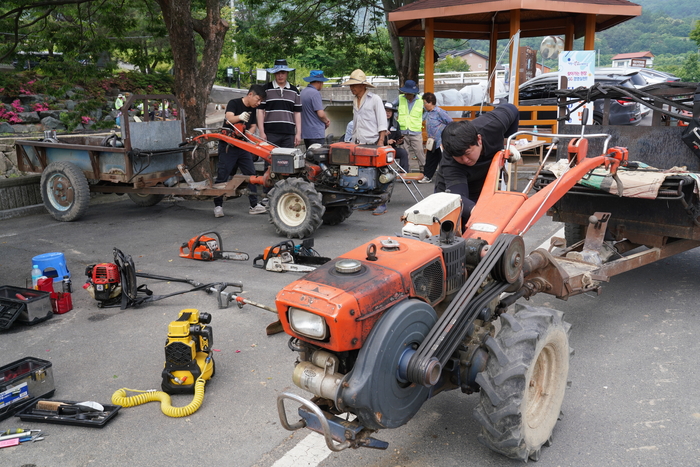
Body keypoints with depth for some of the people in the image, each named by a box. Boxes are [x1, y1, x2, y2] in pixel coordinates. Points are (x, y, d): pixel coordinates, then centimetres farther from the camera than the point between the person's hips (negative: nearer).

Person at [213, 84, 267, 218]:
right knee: (222, 175, -4)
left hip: (243, 146, 6)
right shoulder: (234, 103, -10)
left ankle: (254, 205, 8)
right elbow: (228, 119, -26)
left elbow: (253, 126, 11)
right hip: (228, 146, -6)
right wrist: (240, 117, -48)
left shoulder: (252, 109, 9)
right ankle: (218, 206, 5)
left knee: (251, 174, 2)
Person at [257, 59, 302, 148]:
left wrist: (298, 133, 6)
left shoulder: (294, 91, 14)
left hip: (289, 134, 3)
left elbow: (297, 112, 14)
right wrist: (261, 132, -5)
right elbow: (260, 111, 3)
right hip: (270, 133, -2)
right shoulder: (266, 89, 6)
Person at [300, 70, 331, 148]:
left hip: (305, 133, 9)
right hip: (316, 133, -9)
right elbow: (320, 114, -19)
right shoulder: (315, 93, -14)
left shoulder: (303, 92, 14)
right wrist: (327, 121, 2)